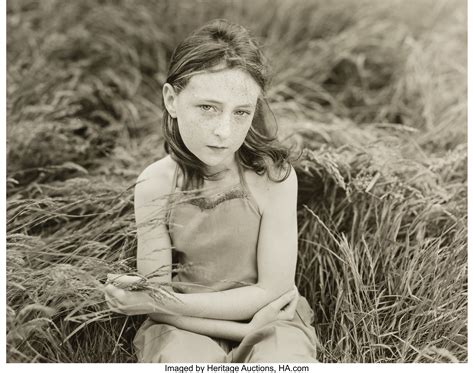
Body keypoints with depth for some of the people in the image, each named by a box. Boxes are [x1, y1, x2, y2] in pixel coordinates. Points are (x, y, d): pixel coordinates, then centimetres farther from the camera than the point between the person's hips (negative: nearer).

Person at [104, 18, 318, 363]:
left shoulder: (272, 175, -16)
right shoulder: (155, 186, -11)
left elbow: (274, 290, -13)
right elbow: (158, 298, -8)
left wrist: (157, 303, -18)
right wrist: (248, 332, -21)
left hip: (269, 319, 0)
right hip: (184, 326, 1)